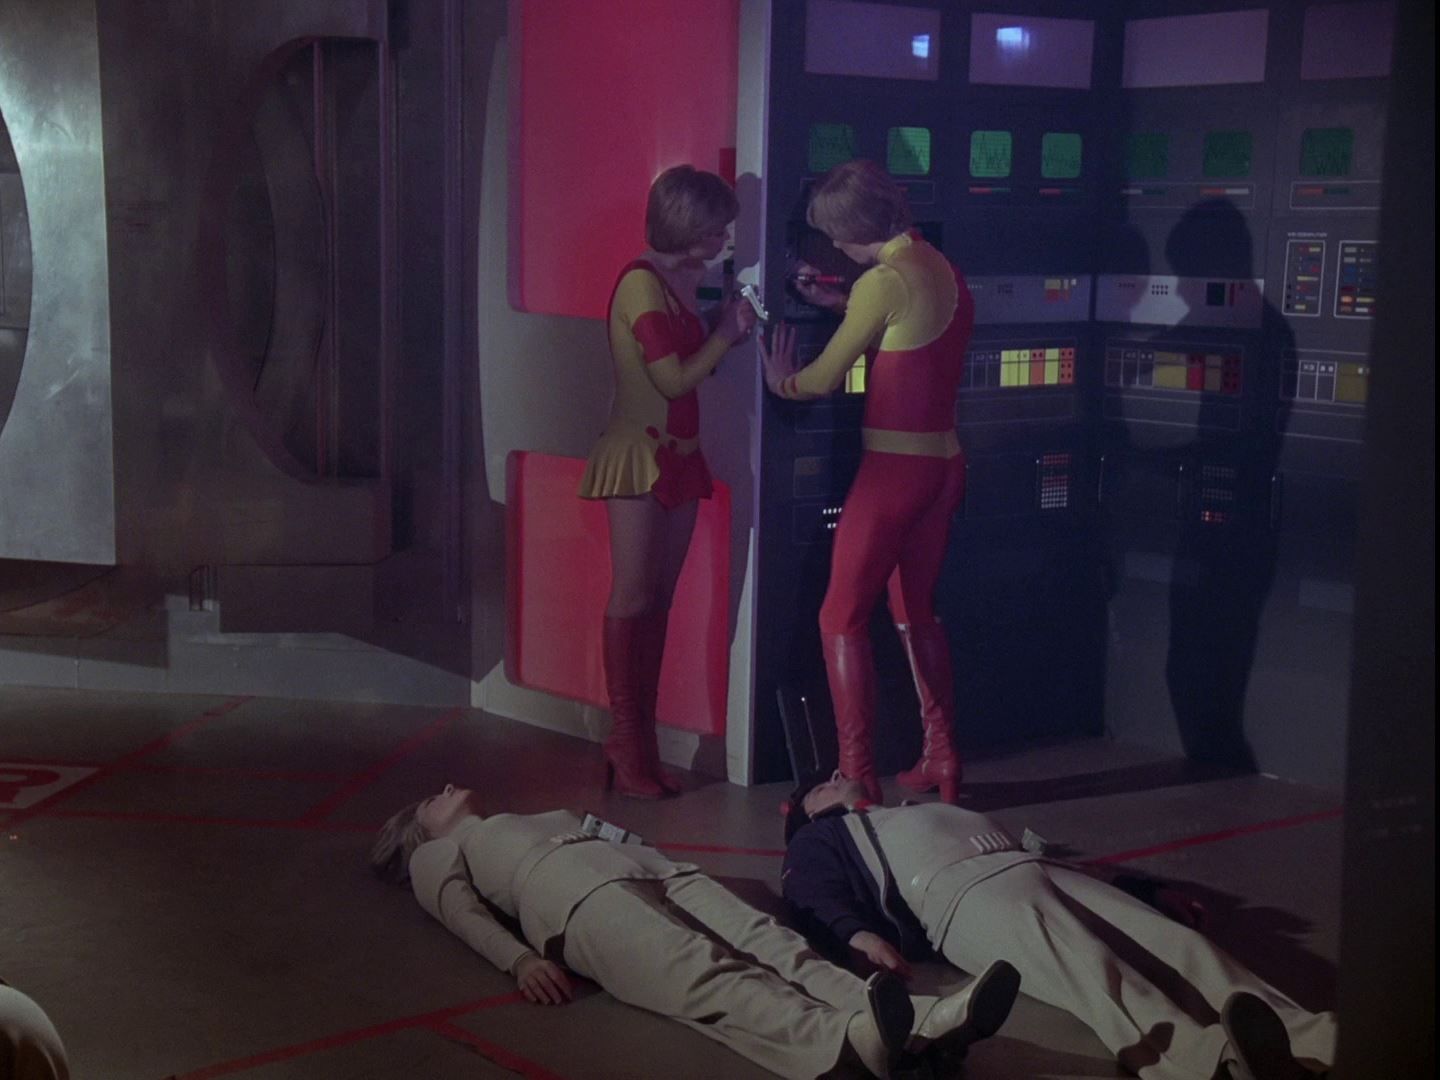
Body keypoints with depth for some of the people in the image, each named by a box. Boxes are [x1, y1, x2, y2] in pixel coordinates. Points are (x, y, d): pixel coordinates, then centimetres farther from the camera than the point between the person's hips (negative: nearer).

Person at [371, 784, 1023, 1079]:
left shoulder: (545, 818, 46)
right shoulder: (434, 859, 29)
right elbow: (463, 912, 8)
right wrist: (520, 959, -13)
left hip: (653, 872, 6)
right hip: (578, 900, -6)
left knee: (773, 945, -25)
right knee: (706, 980, -36)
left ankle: (919, 1023, -51)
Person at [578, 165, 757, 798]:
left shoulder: (678, 281, 14)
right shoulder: (641, 283, -13)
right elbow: (675, 379, -16)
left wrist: (728, 326, 5)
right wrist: (727, 331, -6)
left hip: (677, 458, 9)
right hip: (639, 456, -9)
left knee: (658, 600, 8)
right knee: (633, 598, -5)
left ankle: (639, 741, 12)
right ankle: (628, 746, 0)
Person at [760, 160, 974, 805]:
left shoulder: (884, 281, -16)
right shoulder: (941, 270, 8)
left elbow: (825, 378, -8)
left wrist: (780, 382, 11)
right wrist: (838, 304, 24)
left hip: (895, 467, -8)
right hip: (944, 462, 8)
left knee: (842, 619, -1)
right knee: (916, 612, 19)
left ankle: (857, 779, -3)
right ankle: (941, 760, 25)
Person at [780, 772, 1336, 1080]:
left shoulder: (933, 809, 44)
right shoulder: (820, 839, 29)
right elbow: (818, 902, 6)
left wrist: (1141, 885, 19)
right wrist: (862, 935, -20)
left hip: (1038, 869, 6)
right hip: (962, 892, -6)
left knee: (1173, 941, -23)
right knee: (1085, 967, -37)